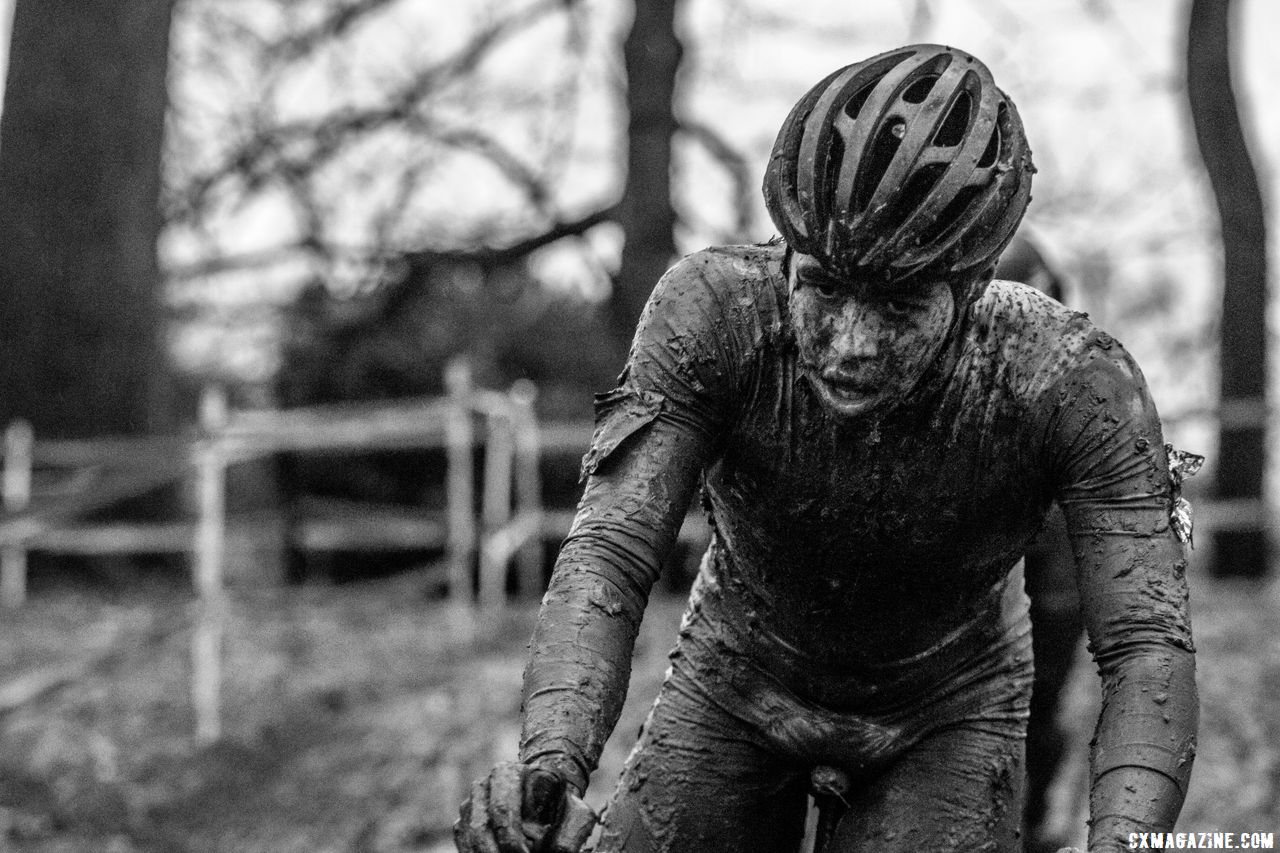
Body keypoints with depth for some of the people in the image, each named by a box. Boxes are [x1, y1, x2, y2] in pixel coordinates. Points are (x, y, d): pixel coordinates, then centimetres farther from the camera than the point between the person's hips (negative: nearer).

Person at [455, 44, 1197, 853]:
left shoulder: (1071, 382, -32)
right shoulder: (716, 310, -32)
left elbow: (1151, 643, -35)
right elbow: (608, 554, -37)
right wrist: (550, 757, -56)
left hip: (945, 716, -1)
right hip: (741, 678, 1)